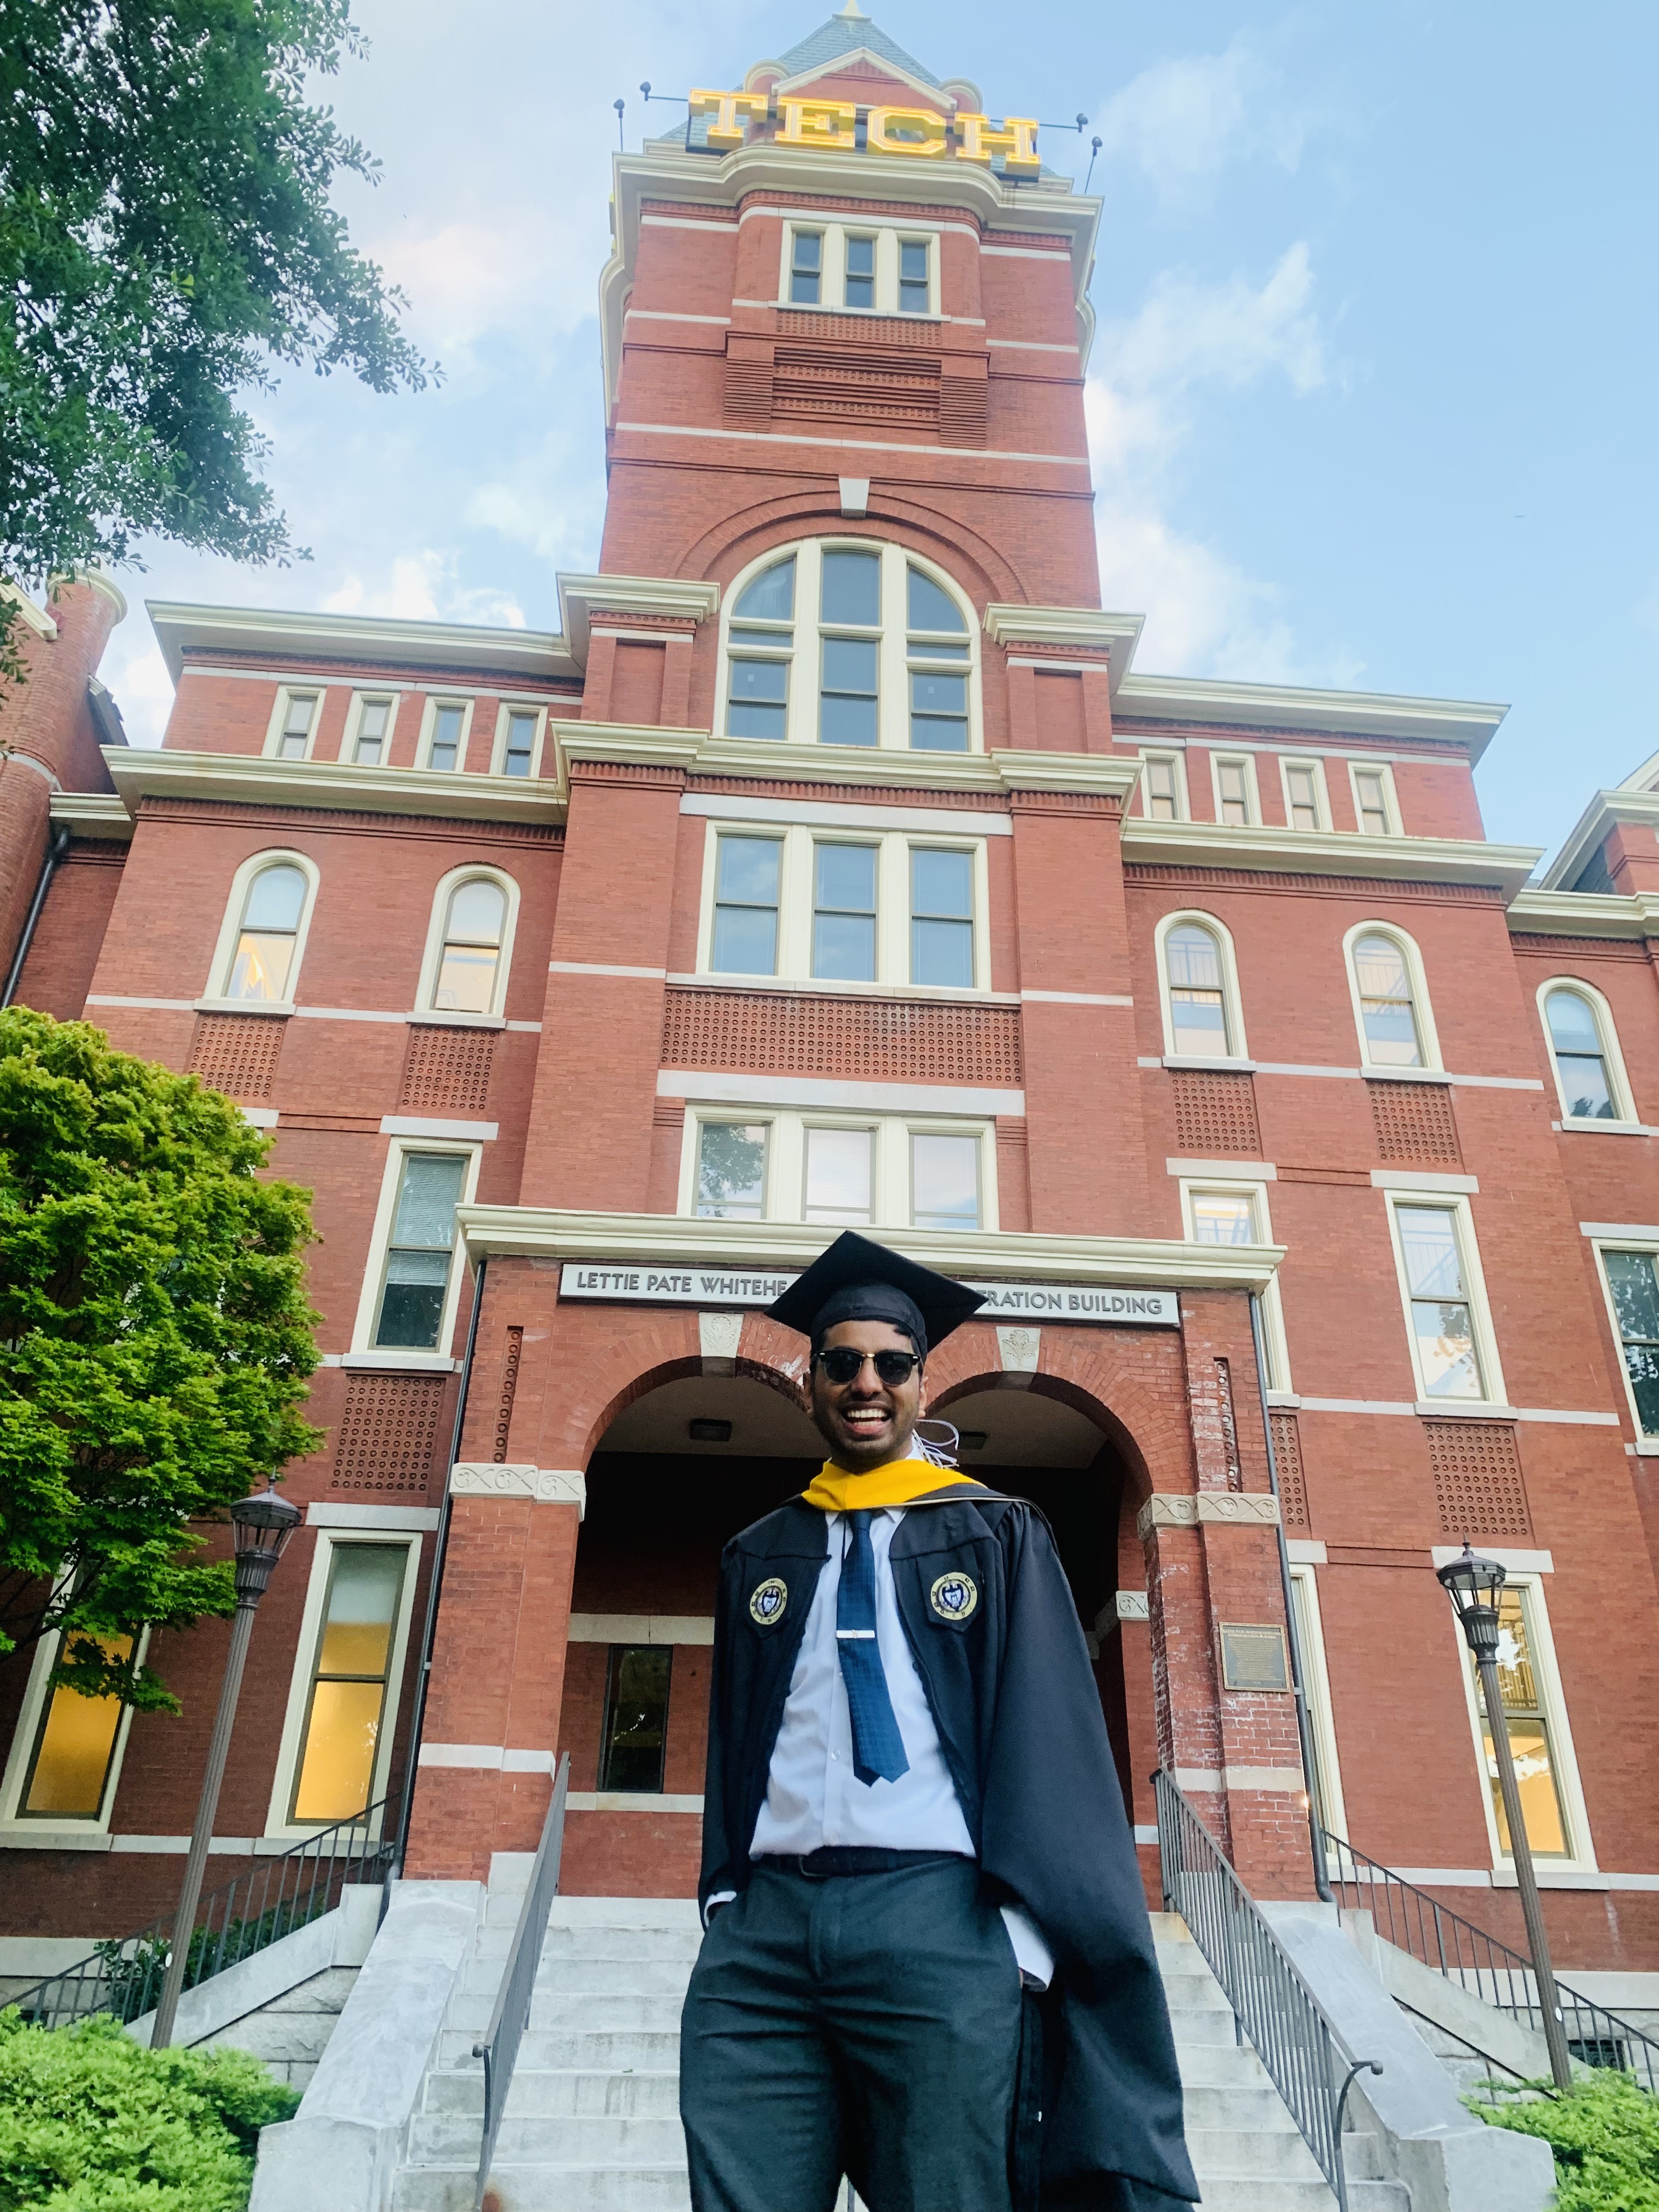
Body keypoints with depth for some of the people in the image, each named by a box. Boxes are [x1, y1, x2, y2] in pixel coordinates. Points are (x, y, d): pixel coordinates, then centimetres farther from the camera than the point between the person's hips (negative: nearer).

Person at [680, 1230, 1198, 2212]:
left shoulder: (998, 1535, 8)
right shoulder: (760, 1556, 17)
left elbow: (1053, 1739, 2)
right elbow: (730, 1740, 16)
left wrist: (1024, 1936, -8)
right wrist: (727, 1903, 4)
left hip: (940, 1923, -2)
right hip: (764, 1926, 3)